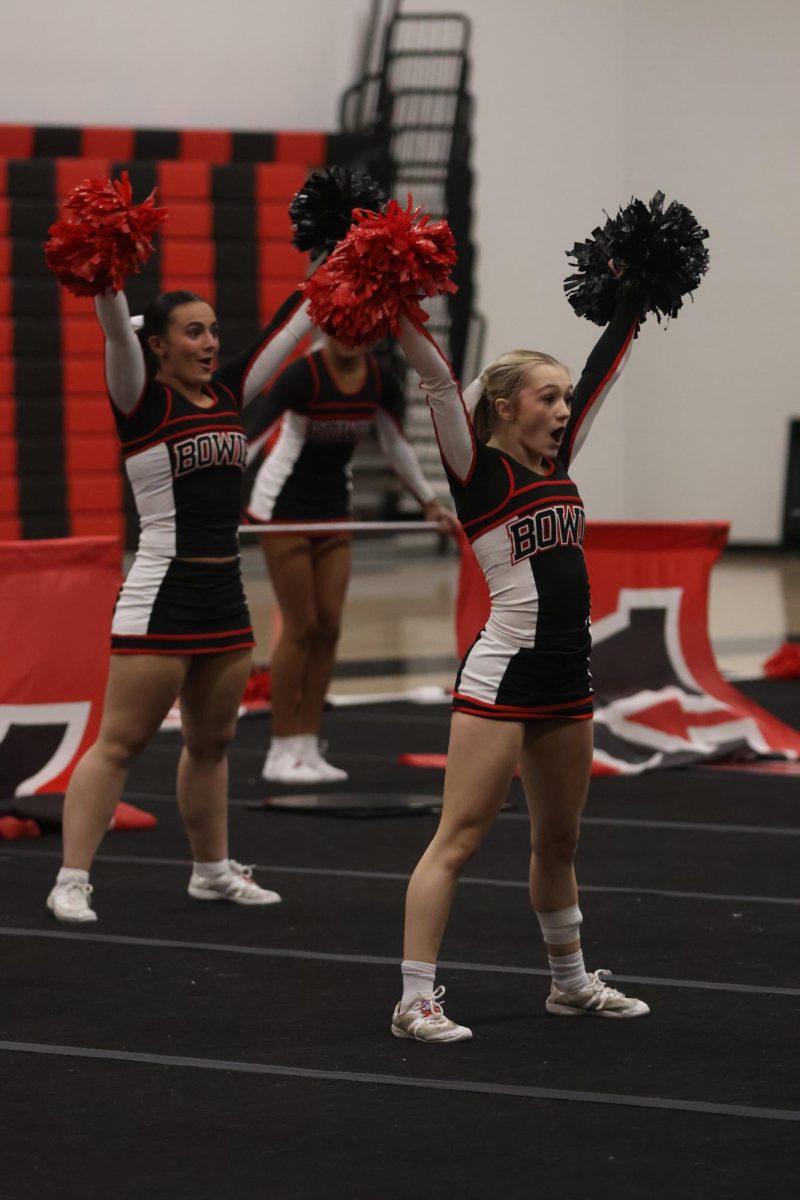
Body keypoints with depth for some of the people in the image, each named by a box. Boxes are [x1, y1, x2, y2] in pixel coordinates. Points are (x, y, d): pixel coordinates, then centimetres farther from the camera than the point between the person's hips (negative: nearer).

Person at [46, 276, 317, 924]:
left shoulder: (228, 394, 10)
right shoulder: (142, 400, -7)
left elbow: (289, 326, 13)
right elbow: (117, 331, -25)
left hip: (225, 596, 7)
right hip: (161, 597, -7)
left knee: (211, 742, 17)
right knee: (121, 742, -6)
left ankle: (213, 870, 29)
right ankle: (72, 882, -4)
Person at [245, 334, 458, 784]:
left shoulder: (380, 381, -3)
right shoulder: (302, 375, -21)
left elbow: (397, 445, 12)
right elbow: (252, 438, -26)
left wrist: (430, 502, 20)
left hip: (334, 510, 6)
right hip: (285, 508, -6)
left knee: (329, 626, 3)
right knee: (301, 626, -6)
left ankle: (309, 748, 11)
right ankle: (282, 753, 3)